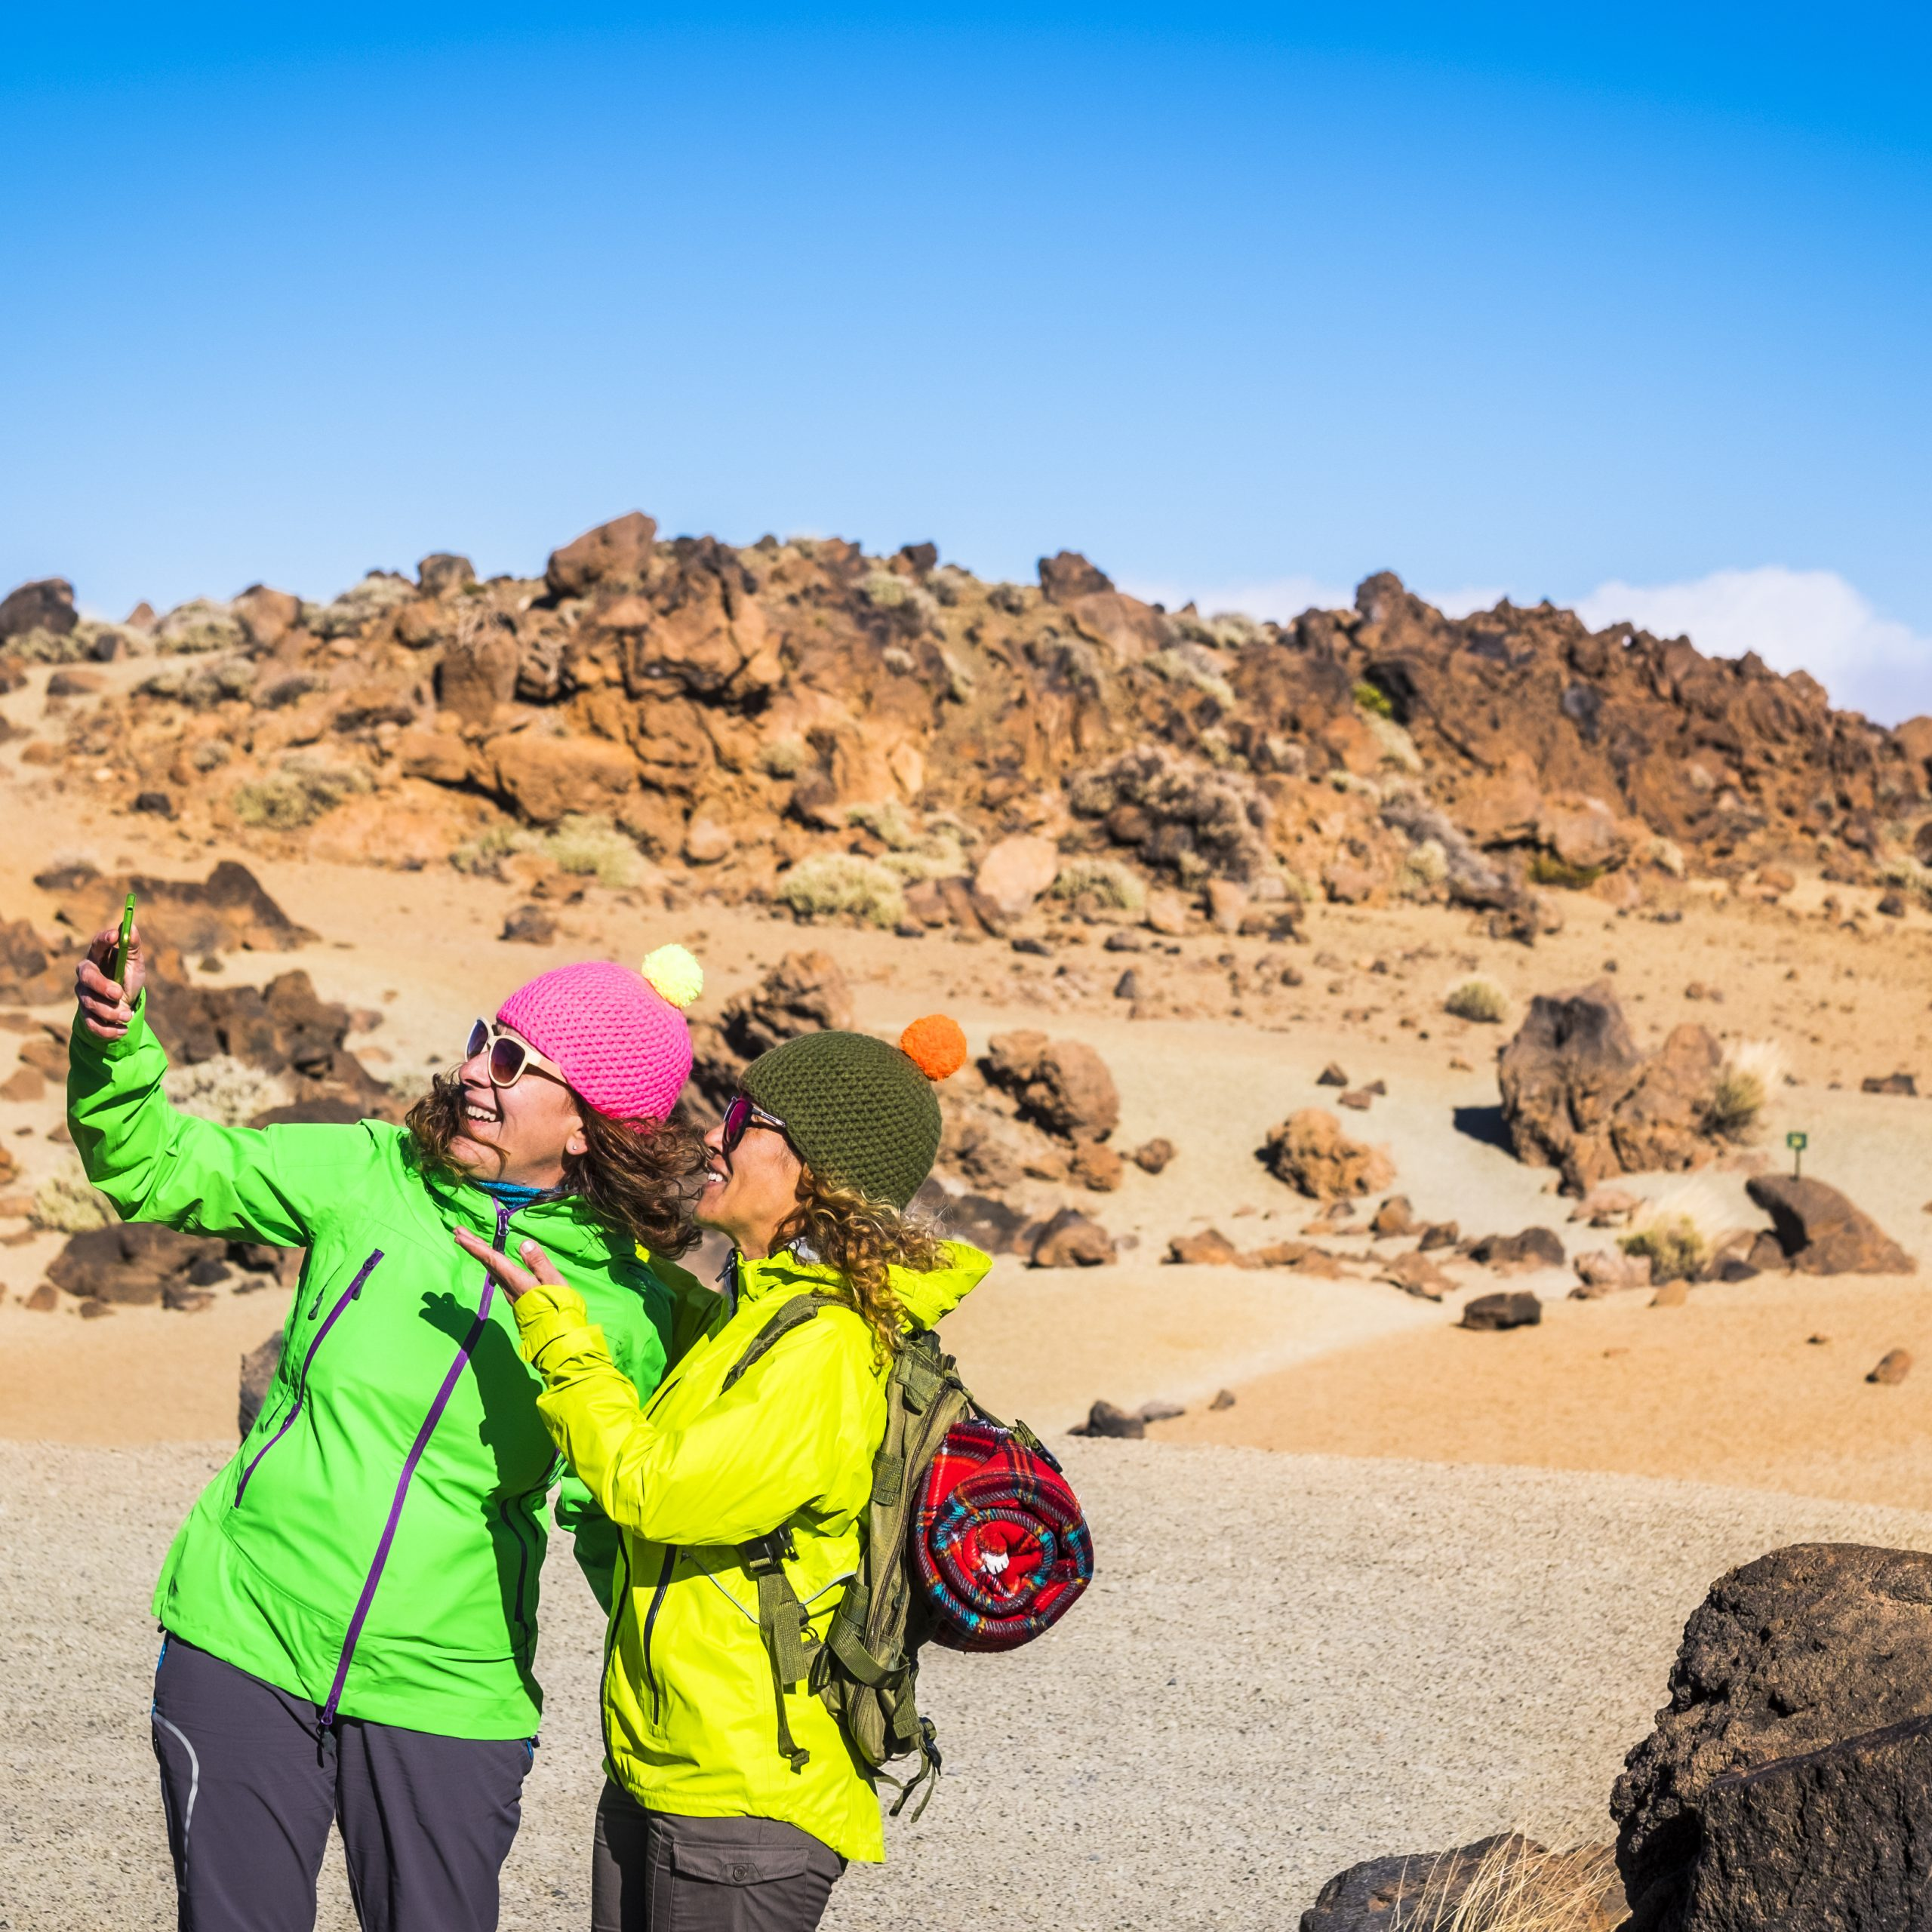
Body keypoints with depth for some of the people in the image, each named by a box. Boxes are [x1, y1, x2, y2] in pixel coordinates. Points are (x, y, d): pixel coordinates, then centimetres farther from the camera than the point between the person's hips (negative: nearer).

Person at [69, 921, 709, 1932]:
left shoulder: (628, 1308, -4)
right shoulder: (367, 1176, -2)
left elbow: (618, 1520, 5)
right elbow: (156, 1166, 3)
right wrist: (115, 1039, -14)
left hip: (449, 1694, -1)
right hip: (244, 1646, 1)